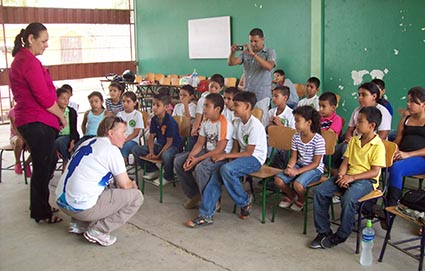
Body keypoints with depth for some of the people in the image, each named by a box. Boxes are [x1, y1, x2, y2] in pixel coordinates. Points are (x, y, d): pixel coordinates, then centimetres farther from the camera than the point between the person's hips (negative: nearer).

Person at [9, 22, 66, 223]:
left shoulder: (19, 60, 17)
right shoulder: (30, 62, -16)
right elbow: (44, 97, -20)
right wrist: (61, 116, -4)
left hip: (28, 121, 10)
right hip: (38, 123, -10)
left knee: (44, 166, 18)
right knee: (43, 168, -1)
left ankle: (40, 208, 29)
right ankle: (41, 213, 11)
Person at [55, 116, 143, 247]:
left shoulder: (87, 143, 16)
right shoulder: (111, 150, -9)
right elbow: (125, 185, -4)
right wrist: (133, 185, 19)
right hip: (81, 207, -9)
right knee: (136, 196, -2)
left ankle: (78, 224, 20)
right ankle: (98, 231, -5)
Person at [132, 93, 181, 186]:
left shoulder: (170, 122, -21)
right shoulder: (154, 120, 0)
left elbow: (169, 142, -20)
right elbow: (151, 137, 5)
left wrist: (158, 155, -21)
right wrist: (151, 152, -10)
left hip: (173, 146, -7)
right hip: (159, 144, 8)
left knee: (166, 155, -43)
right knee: (135, 150, -3)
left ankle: (168, 177, -9)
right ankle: (153, 170, 13)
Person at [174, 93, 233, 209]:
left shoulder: (224, 124, -20)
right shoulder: (206, 122, 6)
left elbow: (219, 150, -23)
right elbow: (200, 143, 7)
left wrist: (197, 159, -23)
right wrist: (191, 156, -13)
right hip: (207, 151, 9)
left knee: (201, 167, -35)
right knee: (178, 161, 0)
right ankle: (193, 194, 12)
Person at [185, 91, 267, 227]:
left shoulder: (255, 126, -17)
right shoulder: (237, 122, 8)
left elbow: (248, 152, -18)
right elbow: (236, 147, 11)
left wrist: (225, 156, -18)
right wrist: (229, 157, -10)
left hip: (255, 159, -8)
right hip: (242, 156, 8)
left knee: (226, 169, -31)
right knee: (216, 174, -14)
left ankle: (245, 201, -7)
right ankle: (206, 215, -13)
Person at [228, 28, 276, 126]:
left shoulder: (270, 52, 1)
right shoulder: (245, 52, 12)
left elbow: (269, 66, -18)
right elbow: (230, 63, 6)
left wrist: (253, 54, -24)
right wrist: (232, 52, -14)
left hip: (262, 96, -4)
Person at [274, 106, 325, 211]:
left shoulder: (318, 140, -19)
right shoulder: (296, 137, 0)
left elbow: (315, 163, -17)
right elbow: (293, 157, 4)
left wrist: (297, 171, -23)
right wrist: (290, 167, -19)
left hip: (315, 169, -6)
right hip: (299, 165, 6)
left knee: (298, 184, -33)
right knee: (278, 179, -13)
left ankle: (301, 200, 6)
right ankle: (292, 196, 18)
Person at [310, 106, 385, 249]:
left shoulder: (378, 146, -9)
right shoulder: (354, 140, 12)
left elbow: (374, 172, -13)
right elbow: (345, 162, 11)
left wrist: (352, 177, -20)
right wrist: (341, 175, -9)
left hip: (366, 180, -7)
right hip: (348, 177, 7)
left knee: (348, 198, -36)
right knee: (320, 191, -14)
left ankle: (341, 236, -13)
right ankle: (323, 231, -5)